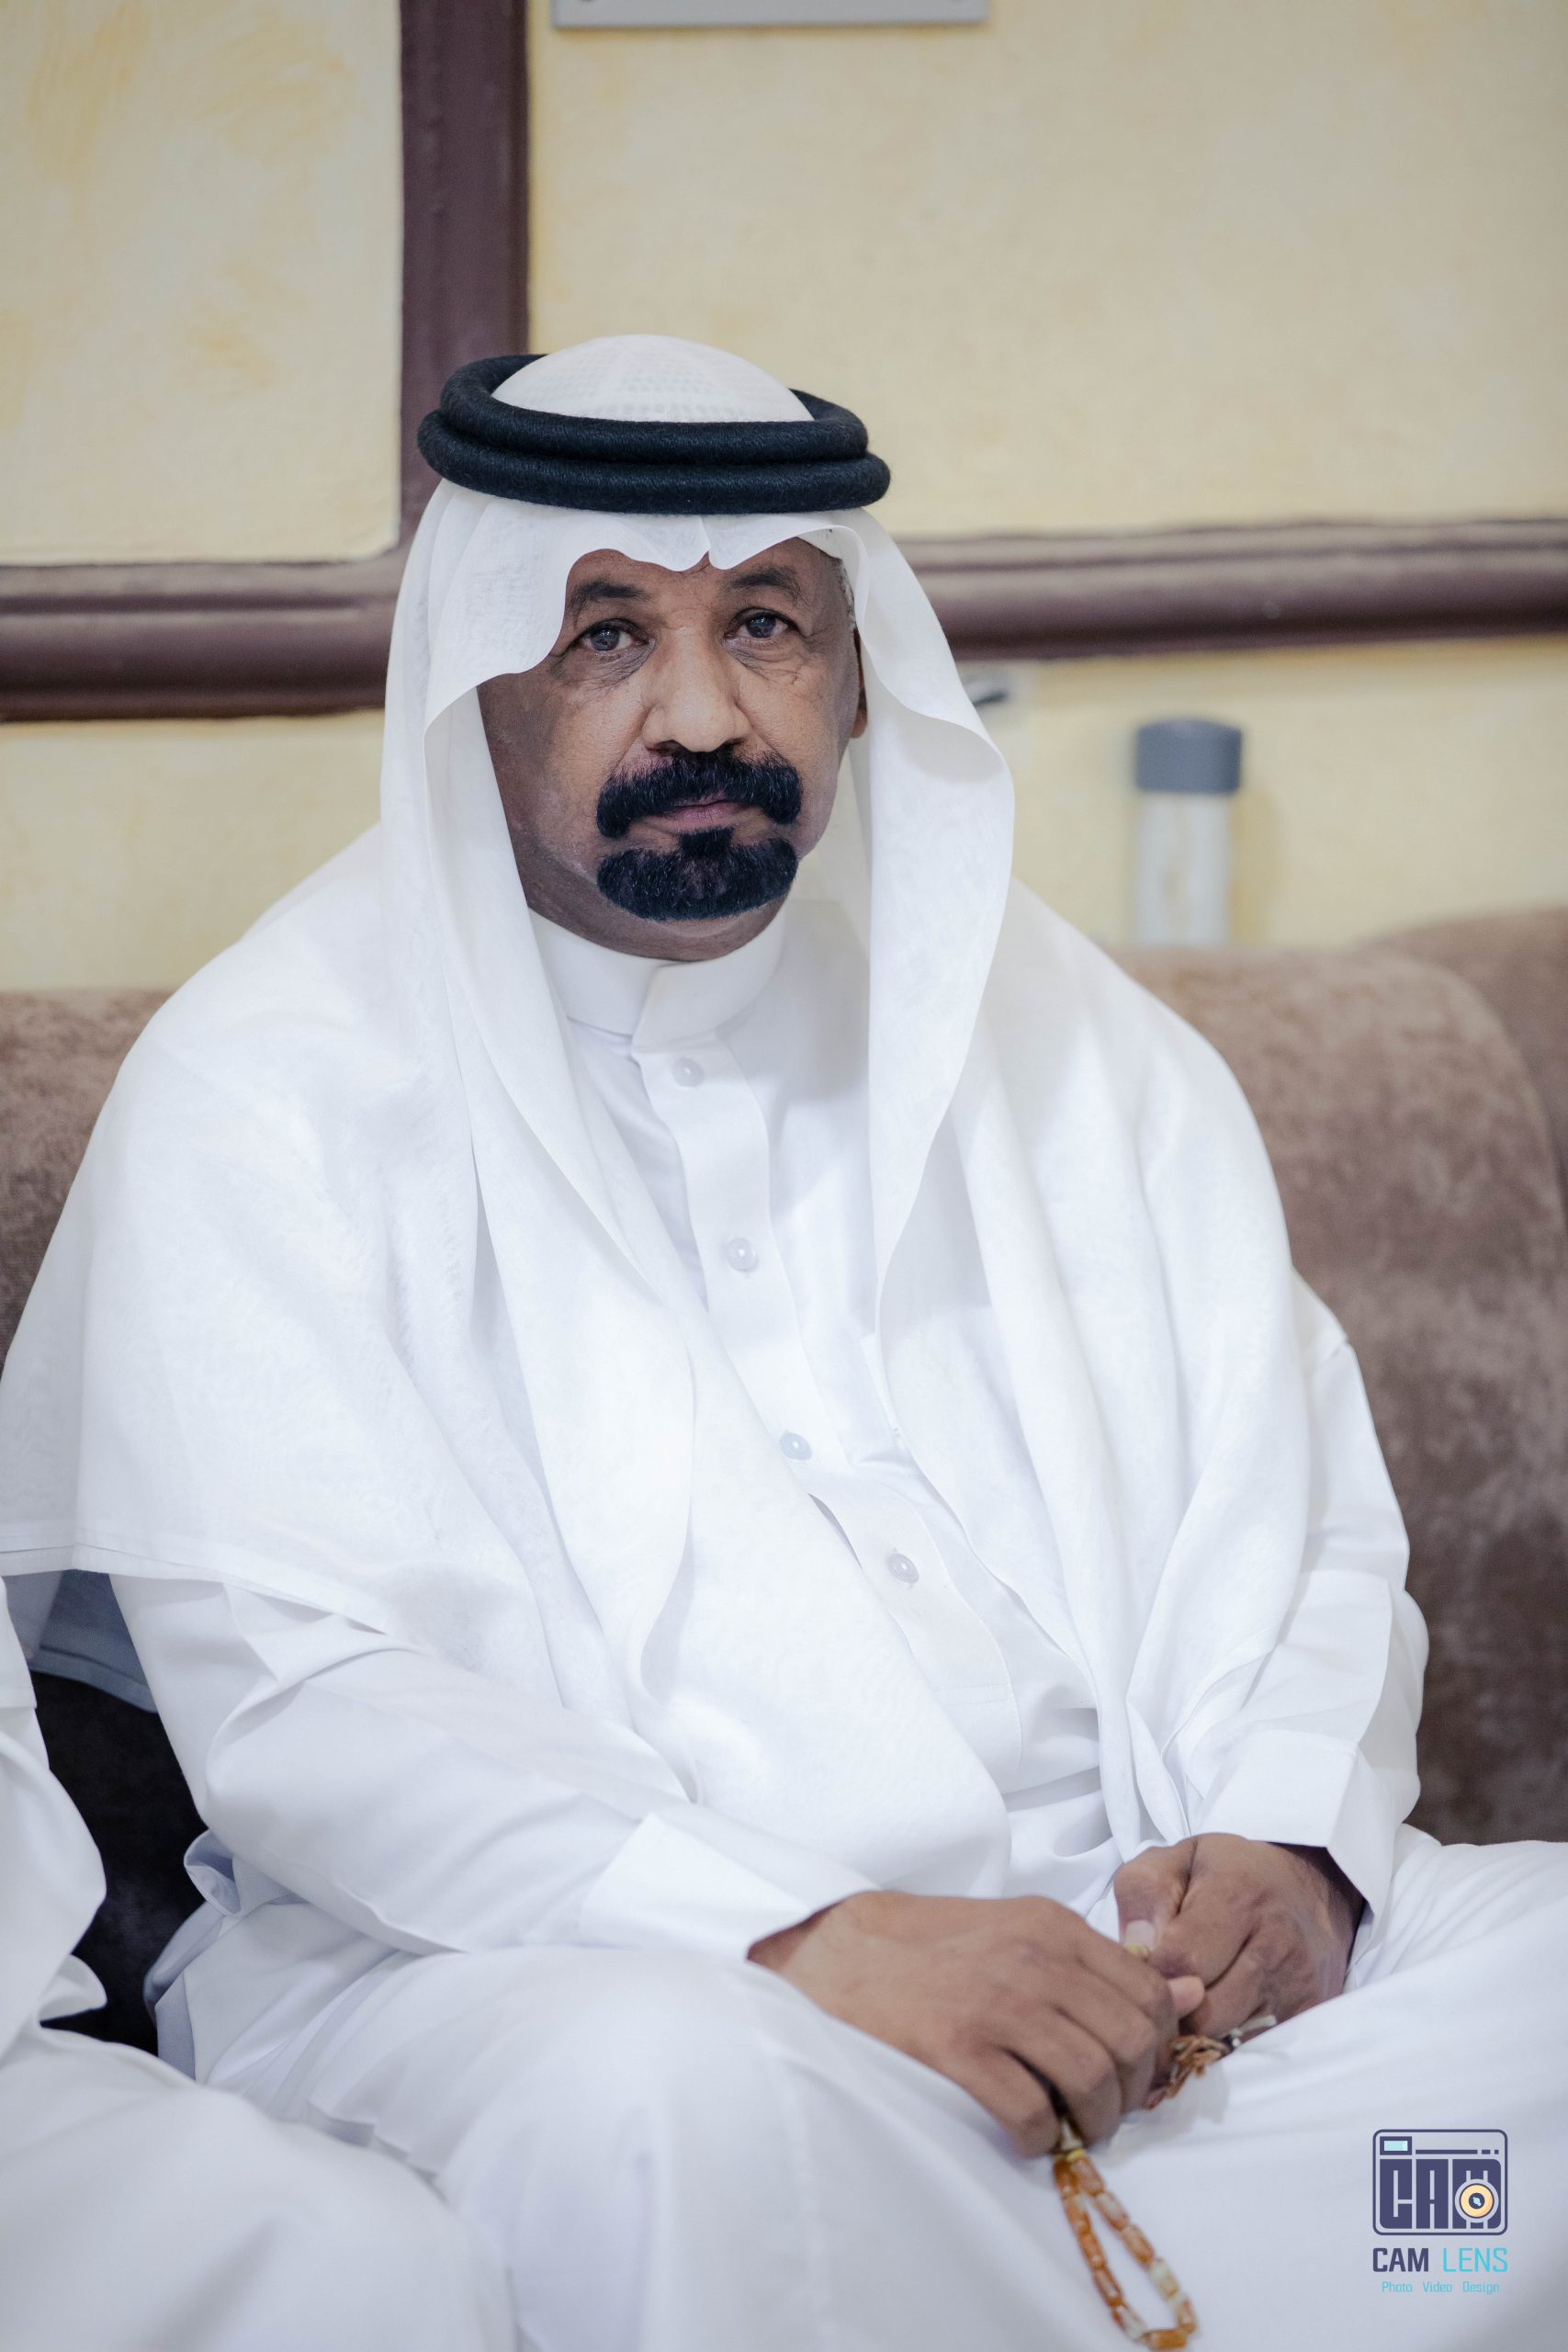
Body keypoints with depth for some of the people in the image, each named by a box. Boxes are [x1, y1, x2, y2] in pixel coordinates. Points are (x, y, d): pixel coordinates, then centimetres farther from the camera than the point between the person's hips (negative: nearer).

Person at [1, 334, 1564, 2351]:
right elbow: (298, 1693, -12)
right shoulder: (268, 1087, -1)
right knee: (671, 2103, -38)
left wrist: (1286, 1835, -9)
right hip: (519, 1949, -5)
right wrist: (798, 1940, -25)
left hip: (1110, 1908, 5)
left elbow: (1299, 1505, 14)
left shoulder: (1055, 1030, 15)